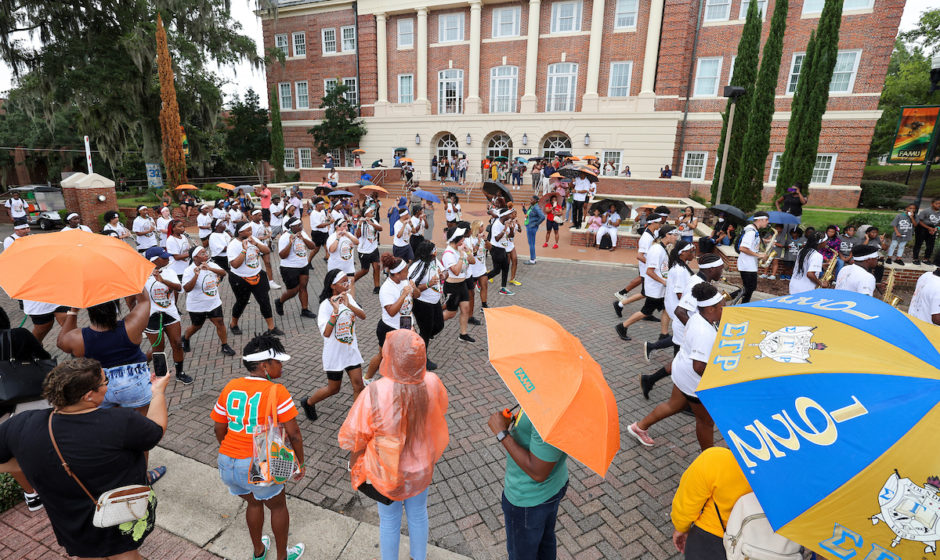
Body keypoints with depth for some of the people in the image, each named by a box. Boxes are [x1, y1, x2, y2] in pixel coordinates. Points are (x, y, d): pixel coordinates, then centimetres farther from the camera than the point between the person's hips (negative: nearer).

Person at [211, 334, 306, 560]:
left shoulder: (230, 388, 0)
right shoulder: (276, 391, -17)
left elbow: (219, 429, 10)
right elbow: (294, 434, -16)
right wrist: (300, 463, -1)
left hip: (227, 464, 6)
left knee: (254, 502, 31)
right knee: (277, 506, 22)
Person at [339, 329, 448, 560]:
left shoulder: (374, 394, -36)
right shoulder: (432, 384, -26)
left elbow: (353, 438, -21)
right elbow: (441, 410, -3)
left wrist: (354, 468, -1)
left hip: (386, 472, -2)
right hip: (421, 468, 3)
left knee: (389, 521, 25)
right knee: (418, 515, 28)